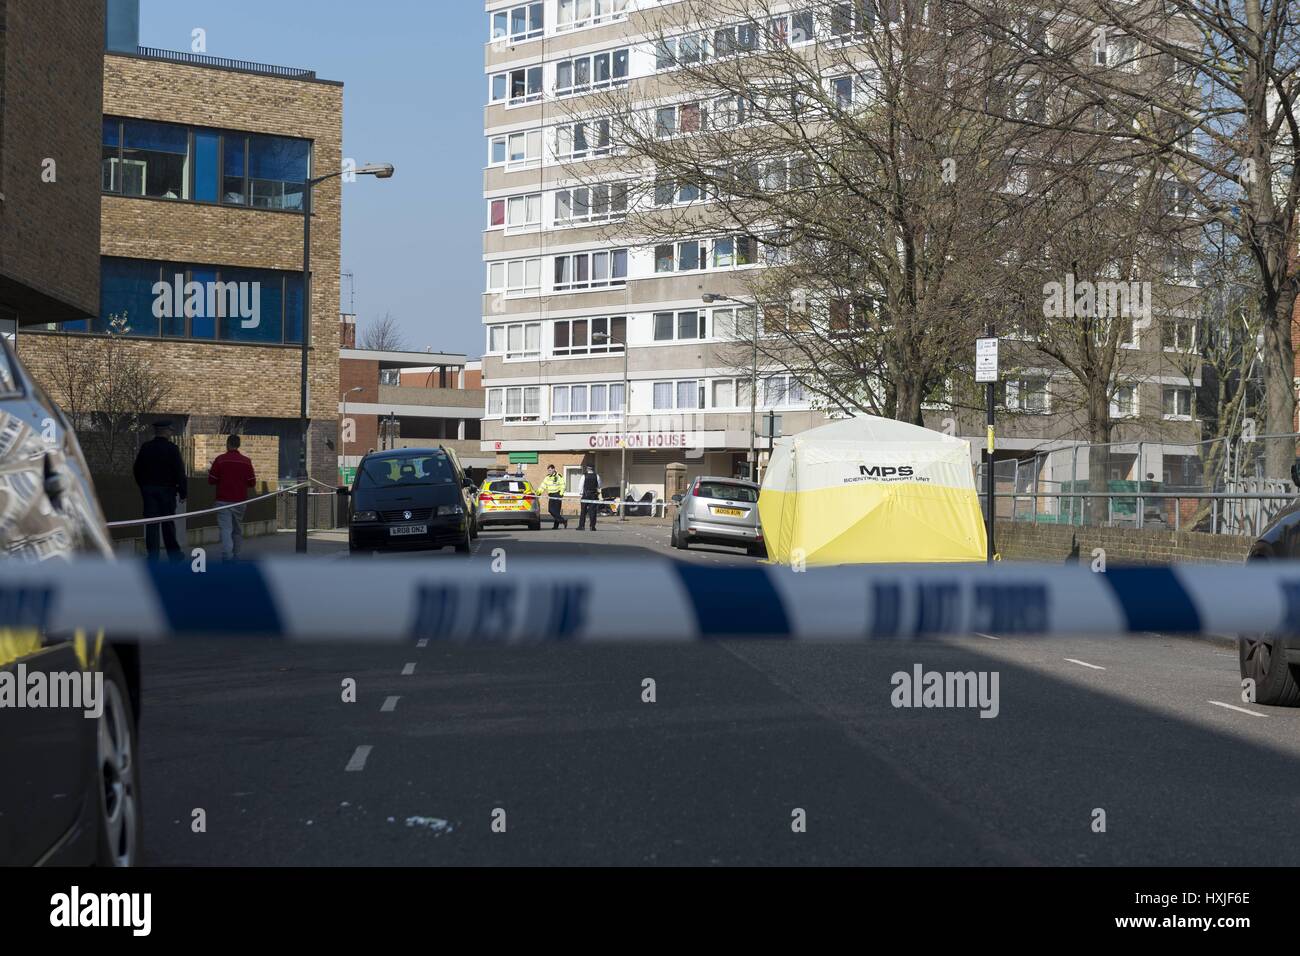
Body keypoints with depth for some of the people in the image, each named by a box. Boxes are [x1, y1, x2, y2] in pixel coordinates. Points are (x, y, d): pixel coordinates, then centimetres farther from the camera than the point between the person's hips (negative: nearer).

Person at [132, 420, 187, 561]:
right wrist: (182, 493, -5)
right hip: (167, 490, -3)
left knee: (151, 524, 3)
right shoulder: (172, 449, -9)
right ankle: (174, 553, 15)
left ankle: (152, 556, 2)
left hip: (148, 490, 3)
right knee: (168, 523, 7)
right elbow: (179, 472, -11)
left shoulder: (145, 447, 4)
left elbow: (136, 470, 10)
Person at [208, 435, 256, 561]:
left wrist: (210, 471, 18)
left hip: (223, 501, -3)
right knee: (238, 530, 16)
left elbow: (211, 480, -4)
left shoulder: (220, 460, -7)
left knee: (226, 530, -7)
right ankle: (235, 556, 22)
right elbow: (251, 482, 3)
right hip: (240, 501, 3)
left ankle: (227, 557, -22)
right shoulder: (246, 461, 0)